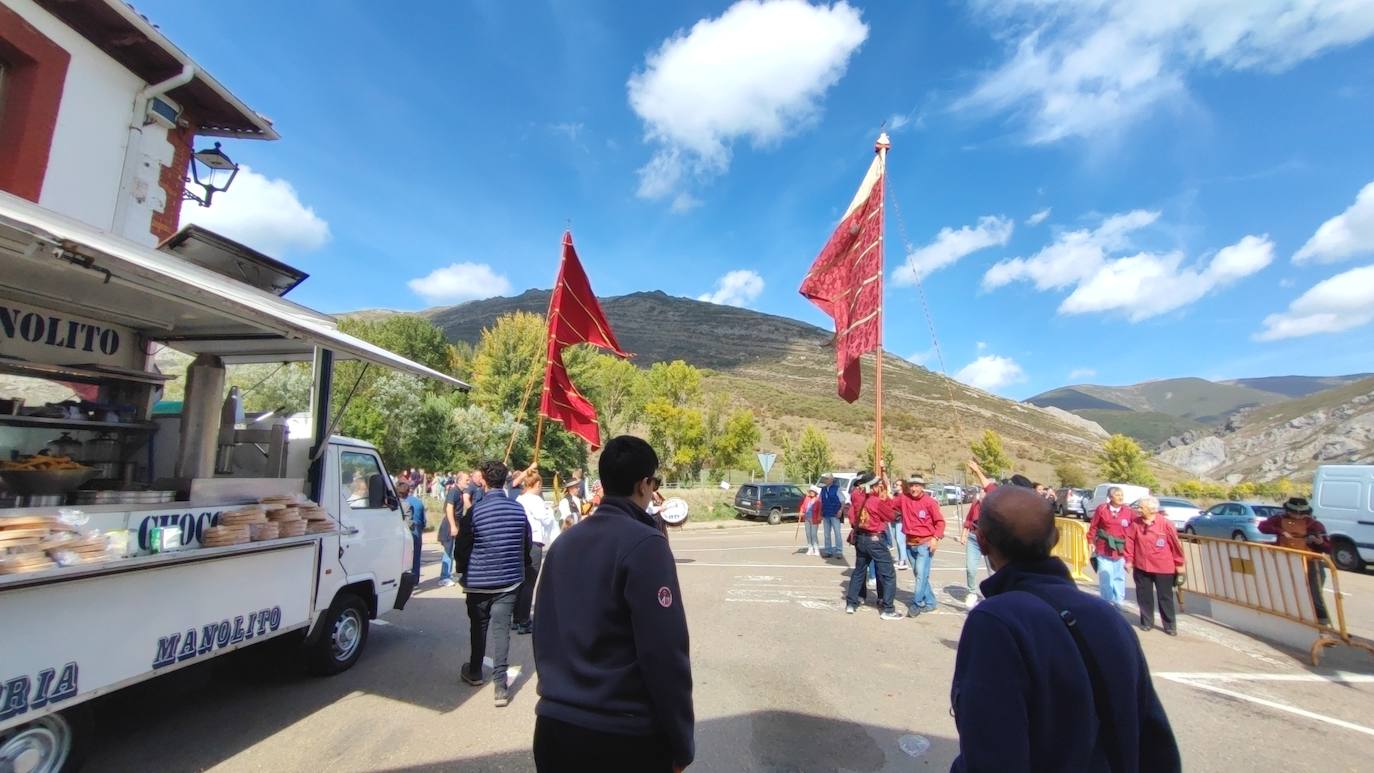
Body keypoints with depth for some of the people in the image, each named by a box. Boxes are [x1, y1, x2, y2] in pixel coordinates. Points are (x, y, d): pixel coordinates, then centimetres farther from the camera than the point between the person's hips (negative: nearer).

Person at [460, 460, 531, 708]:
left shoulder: (476, 510, -13)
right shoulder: (518, 509, -3)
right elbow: (527, 544, 8)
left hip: (479, 580, -1)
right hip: (509, 580, 1)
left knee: (478, 626, 18)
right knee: (501, 629, 4)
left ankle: (475, 672, 36)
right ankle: (500, 684, 2)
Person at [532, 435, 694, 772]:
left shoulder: (563, 542, 4)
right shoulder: (644, 543, -18)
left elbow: (544, 635, 10)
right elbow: (665, 652, -20)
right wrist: (681, 743, -9)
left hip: (555, 724, 6)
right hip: (625, 734, -6)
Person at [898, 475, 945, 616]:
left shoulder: (930, 501, -11)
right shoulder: (903, 499, 1)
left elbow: (940, 521, -6)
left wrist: (936, 538, -15)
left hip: (925, 543, -5)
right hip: (910, 543, 5)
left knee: (921, 574, -10)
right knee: (918, 574, 11)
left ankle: (918, 603, -1)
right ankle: (930, 602, 23)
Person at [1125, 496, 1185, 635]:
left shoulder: (1165, 524, -11)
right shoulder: (1135, 523, -4)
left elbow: (1175, 544, -3)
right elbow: (1130, 541, 2)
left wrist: (1179, 564, 1)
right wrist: (1129, 560, 2)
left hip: (1163, 567, -2)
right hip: (1141, 566, 2)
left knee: (1165, 597, 7)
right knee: (1144, 596, 10)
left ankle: (1170, 625, 20)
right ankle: (1147, 621, 23)